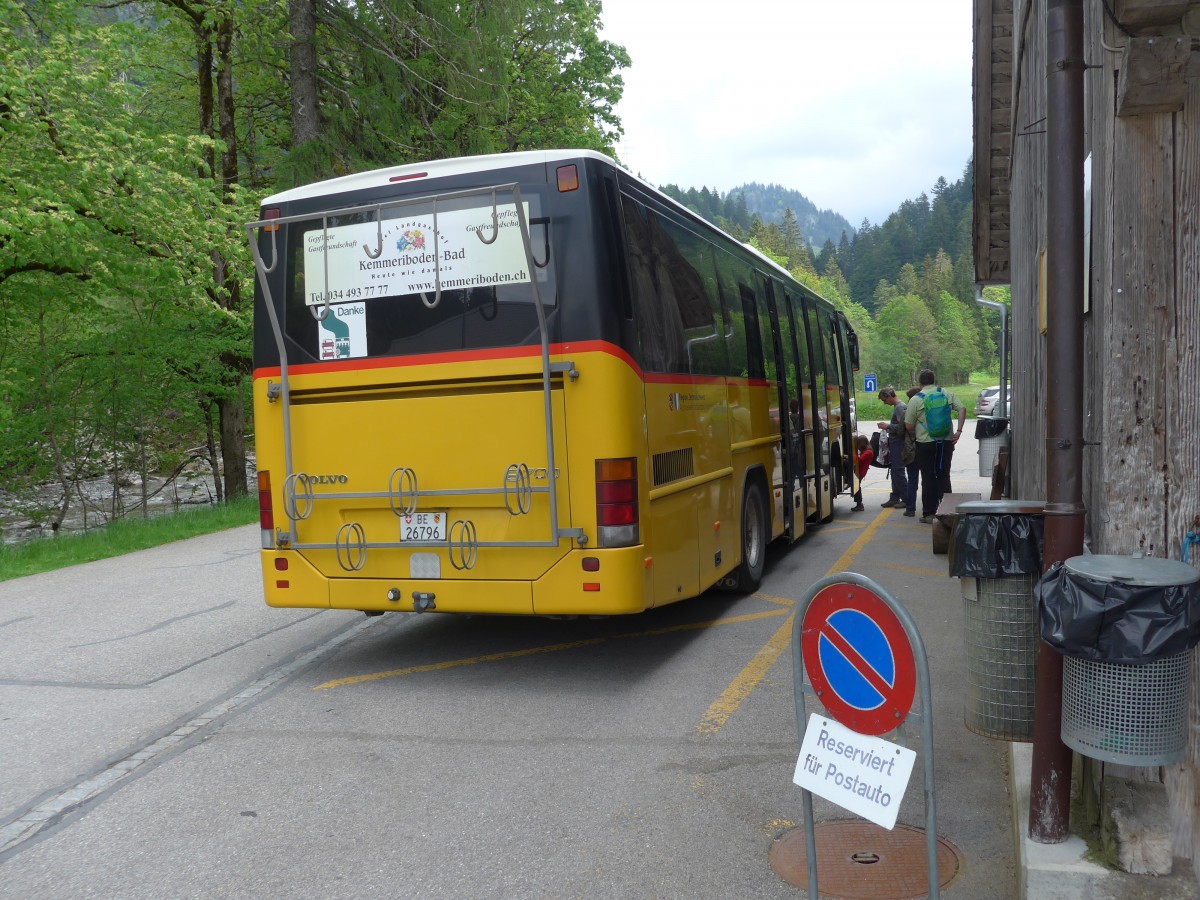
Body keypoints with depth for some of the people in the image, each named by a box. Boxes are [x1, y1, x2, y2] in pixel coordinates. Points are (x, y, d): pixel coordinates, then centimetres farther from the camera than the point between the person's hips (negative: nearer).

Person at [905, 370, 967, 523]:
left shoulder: (916, 399, -5)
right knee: (944, 476, 10)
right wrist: (958, 431, -5)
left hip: (925, 443, -3)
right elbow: (962, 409, -5)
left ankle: (928, 514, 5)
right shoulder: (947, 394, 5)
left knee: (928, 478, 4)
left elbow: (909, 426, -5)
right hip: (946, 442, 3)